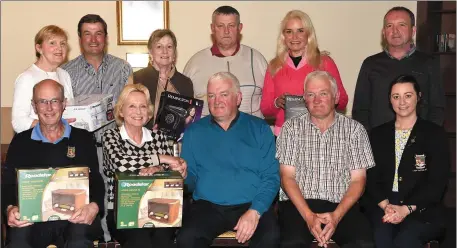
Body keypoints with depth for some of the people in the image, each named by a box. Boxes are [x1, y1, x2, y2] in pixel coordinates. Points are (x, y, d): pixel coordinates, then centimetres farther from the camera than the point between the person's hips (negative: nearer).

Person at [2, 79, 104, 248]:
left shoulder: (83, 138, 13)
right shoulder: (20, 142, 17)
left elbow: (95, 179, 6)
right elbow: (8, 184, 11)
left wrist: (95, 206, -16)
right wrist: (10, 208, -12)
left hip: (75, 213, -1)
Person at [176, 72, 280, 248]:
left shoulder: (259, 129, 6)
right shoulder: (194, 131, 10)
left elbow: (271, 176, -1)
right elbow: (190, 179, 12)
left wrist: (255, 211, -15)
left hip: (252, 205, -1)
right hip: (208, 206, 2)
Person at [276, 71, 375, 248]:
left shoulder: (355, 130, 8)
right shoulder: (291, 128, 8)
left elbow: (358, 180, 4)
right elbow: (287, 177, 2)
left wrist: (337, 215, -13)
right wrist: (309, 216, -13)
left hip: (342, 205, 1)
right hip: (298, 204, -1)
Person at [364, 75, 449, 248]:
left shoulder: (435, 134, 6)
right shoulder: (378, 134, 15)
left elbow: (437, 183, -2)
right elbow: (371, 177, 8)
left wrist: (406, 209, -15)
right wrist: (385, 205, -11)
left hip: (422, 208, -2)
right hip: (382, 205, 2)